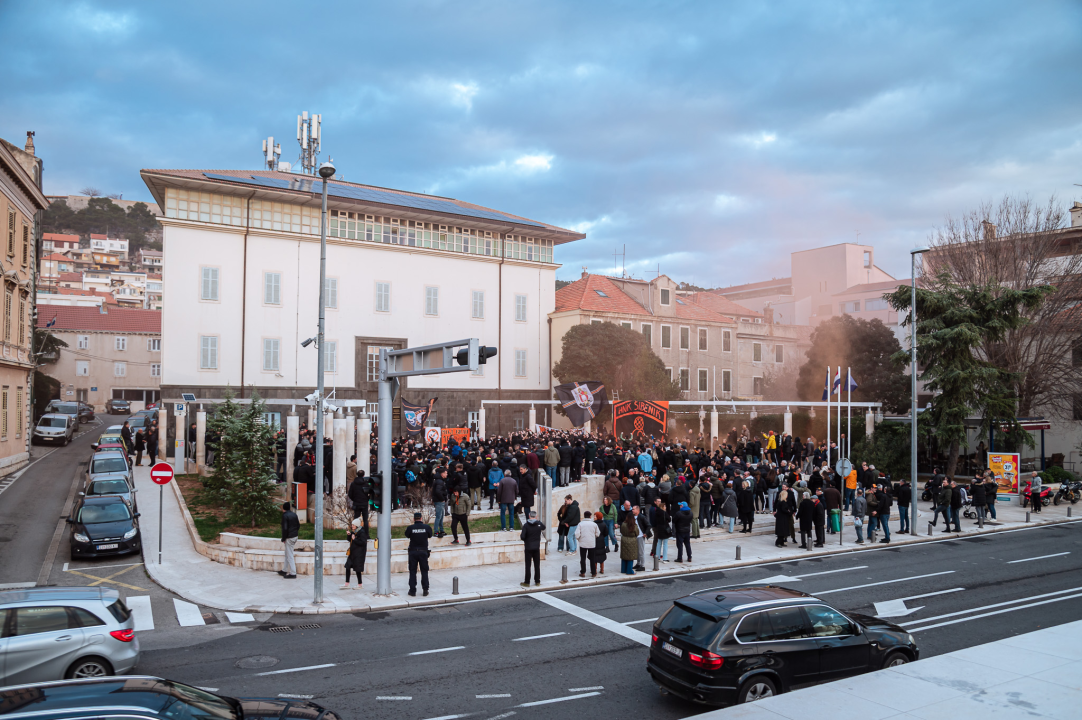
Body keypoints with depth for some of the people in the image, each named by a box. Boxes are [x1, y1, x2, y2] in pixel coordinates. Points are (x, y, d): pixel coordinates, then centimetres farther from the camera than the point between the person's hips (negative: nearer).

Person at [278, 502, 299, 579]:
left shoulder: (285, 515, -15)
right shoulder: (294, 514, 9)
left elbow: (285, 528, -18)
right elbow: (298, 525, 13)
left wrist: (283, 539, -9)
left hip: (289, 538, -8)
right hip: (295, 536, 8)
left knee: (290, 555, -3)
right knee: (288, 554, 20)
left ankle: (293, 573, -2)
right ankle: (285, 571, 30)